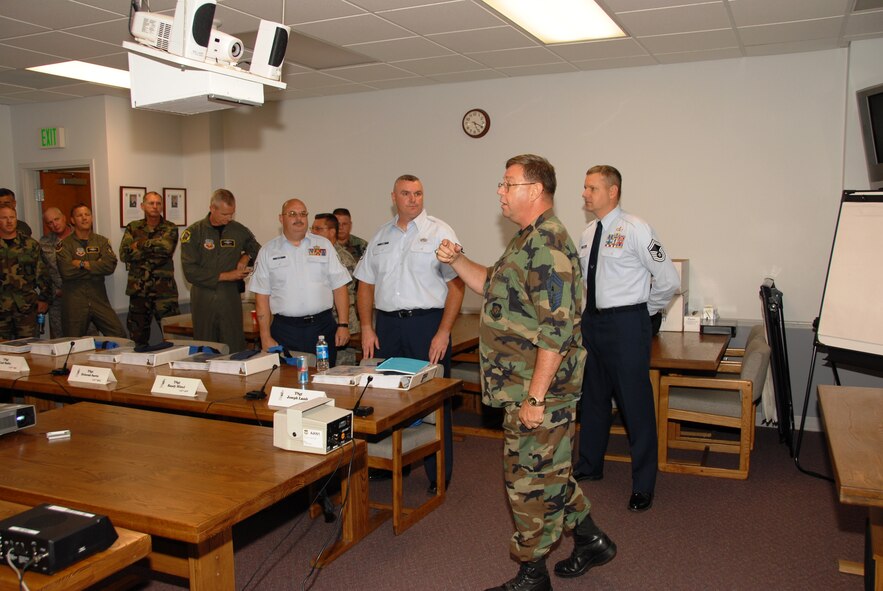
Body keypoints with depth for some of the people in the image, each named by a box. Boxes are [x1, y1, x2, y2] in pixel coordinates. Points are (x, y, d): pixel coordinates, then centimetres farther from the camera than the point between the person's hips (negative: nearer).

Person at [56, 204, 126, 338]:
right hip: (74, 302, -2)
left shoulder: (101, 241, 9)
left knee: (119, 335, -5)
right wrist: (96, 265, -9)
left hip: (99, 299, 2)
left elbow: (110, 265, -9)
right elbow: (66, 271, -16)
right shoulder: (64, 244, 0)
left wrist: (83, 264, -12)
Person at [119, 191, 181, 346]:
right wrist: (154, 248, -9)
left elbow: (166, 247, -18)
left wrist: (140, 244, -8)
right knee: (137, 337, 10)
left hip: (165, 290, -2)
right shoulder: (133, 228, 10)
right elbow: (124, 254, -4)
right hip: (138, 290, 3)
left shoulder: (170, 229, 3)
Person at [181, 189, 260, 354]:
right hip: (203, 298, -1)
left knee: (235, 350, -2)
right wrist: (225, 276, -12)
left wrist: (246, 257, 1)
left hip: (231, 298, 1)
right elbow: (190, 271, -9)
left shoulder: (239, 231, 6)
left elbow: (258, 250, 24)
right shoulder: (193, 233, -2)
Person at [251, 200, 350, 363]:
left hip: (322, 327, 1)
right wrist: (266, 338, -2)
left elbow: (339, 288, 6)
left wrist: (343, 325, -2)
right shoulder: (268, 251, 7)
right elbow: (262, 298, 4)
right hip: (284, 330, 0)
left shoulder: (324, 245, 8)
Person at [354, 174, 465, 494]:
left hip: (427, 323, -4)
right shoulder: (380, 237, 13)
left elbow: (456, 284, -7)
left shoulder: (439, 232, -2)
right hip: (387, 325, 4)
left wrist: (443, 332, -13)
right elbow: (366, 283, 16)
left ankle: (439, 476, 13)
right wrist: (367, 327, 7)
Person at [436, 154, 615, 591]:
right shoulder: (528, 239, 13)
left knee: (530, 477, 3)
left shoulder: (548, 244, -20)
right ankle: (591, 541, 36)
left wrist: (535, 396, -25)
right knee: (549, 471, 21)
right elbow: (493, 286, 25)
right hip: (523, 386, 10)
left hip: (538, 390, -10)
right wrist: (457, 261, 9)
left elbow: (557, 329, -26)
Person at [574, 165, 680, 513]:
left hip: (626, 324, -7)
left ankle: (643, 485, 13)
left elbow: (668, 280, -11)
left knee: (635, 403, -1)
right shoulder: (587, 235, 9)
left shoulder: (635, 230, -12)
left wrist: (644, 310, -1)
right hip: (592, 321, 7)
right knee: (593, 397, 19)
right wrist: (589, 312, 13)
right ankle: (590, 466, 37)